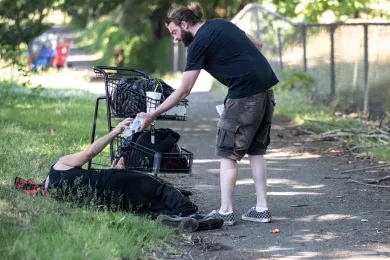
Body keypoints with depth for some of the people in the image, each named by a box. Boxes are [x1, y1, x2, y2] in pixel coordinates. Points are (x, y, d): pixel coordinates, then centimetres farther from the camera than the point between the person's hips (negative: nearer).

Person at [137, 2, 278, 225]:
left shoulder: (199, 43, -7)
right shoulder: (221, 24, 16)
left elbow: (183, 90, -8)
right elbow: (257, 45, 20)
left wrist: (152, 116, -4)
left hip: (245, 94, -8)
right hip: (266, 87, 8)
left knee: (228, 153, 1)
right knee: (256, 151, 14)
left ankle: (226, 212, 3)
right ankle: (262, 209, 14)